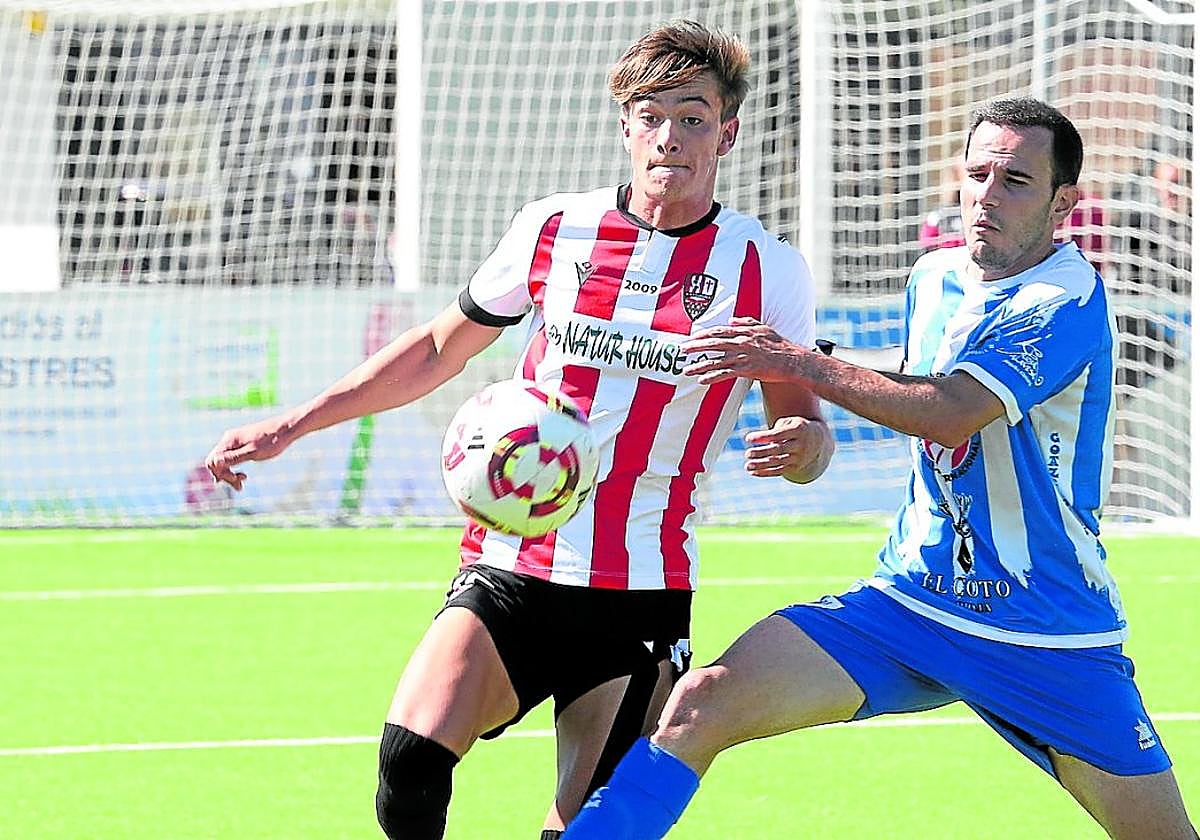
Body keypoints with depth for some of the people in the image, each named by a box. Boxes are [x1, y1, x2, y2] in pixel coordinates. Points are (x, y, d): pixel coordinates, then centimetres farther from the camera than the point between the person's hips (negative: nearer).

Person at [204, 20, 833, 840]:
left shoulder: (766, 268, 0)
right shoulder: (554, 228, 4)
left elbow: (804, 421, 6)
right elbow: (438, 349, 17)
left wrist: (801, 442, -20)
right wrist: (290, 425, 12)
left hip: (643, 593, -1)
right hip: (511, 565, 1)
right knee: (411, 762, -22)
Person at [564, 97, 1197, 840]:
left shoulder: (1065, 300, -16)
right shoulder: (934, 278, 8)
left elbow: (950, 414, -28)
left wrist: (804, 366, -25)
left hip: (1051, 637, -5)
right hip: (910, 603, 5)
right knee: (705, 701, -15)